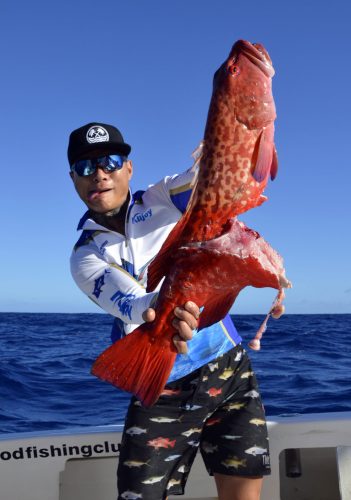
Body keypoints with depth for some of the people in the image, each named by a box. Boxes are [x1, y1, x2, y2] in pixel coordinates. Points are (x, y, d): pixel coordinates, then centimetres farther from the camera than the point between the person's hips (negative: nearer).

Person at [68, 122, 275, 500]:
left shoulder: (165, 198, 3)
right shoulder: (85, 257, -1)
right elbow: (128, 301, -23)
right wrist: (157, 310, -46)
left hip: (228, 372, 1)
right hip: (161, 394, 0)